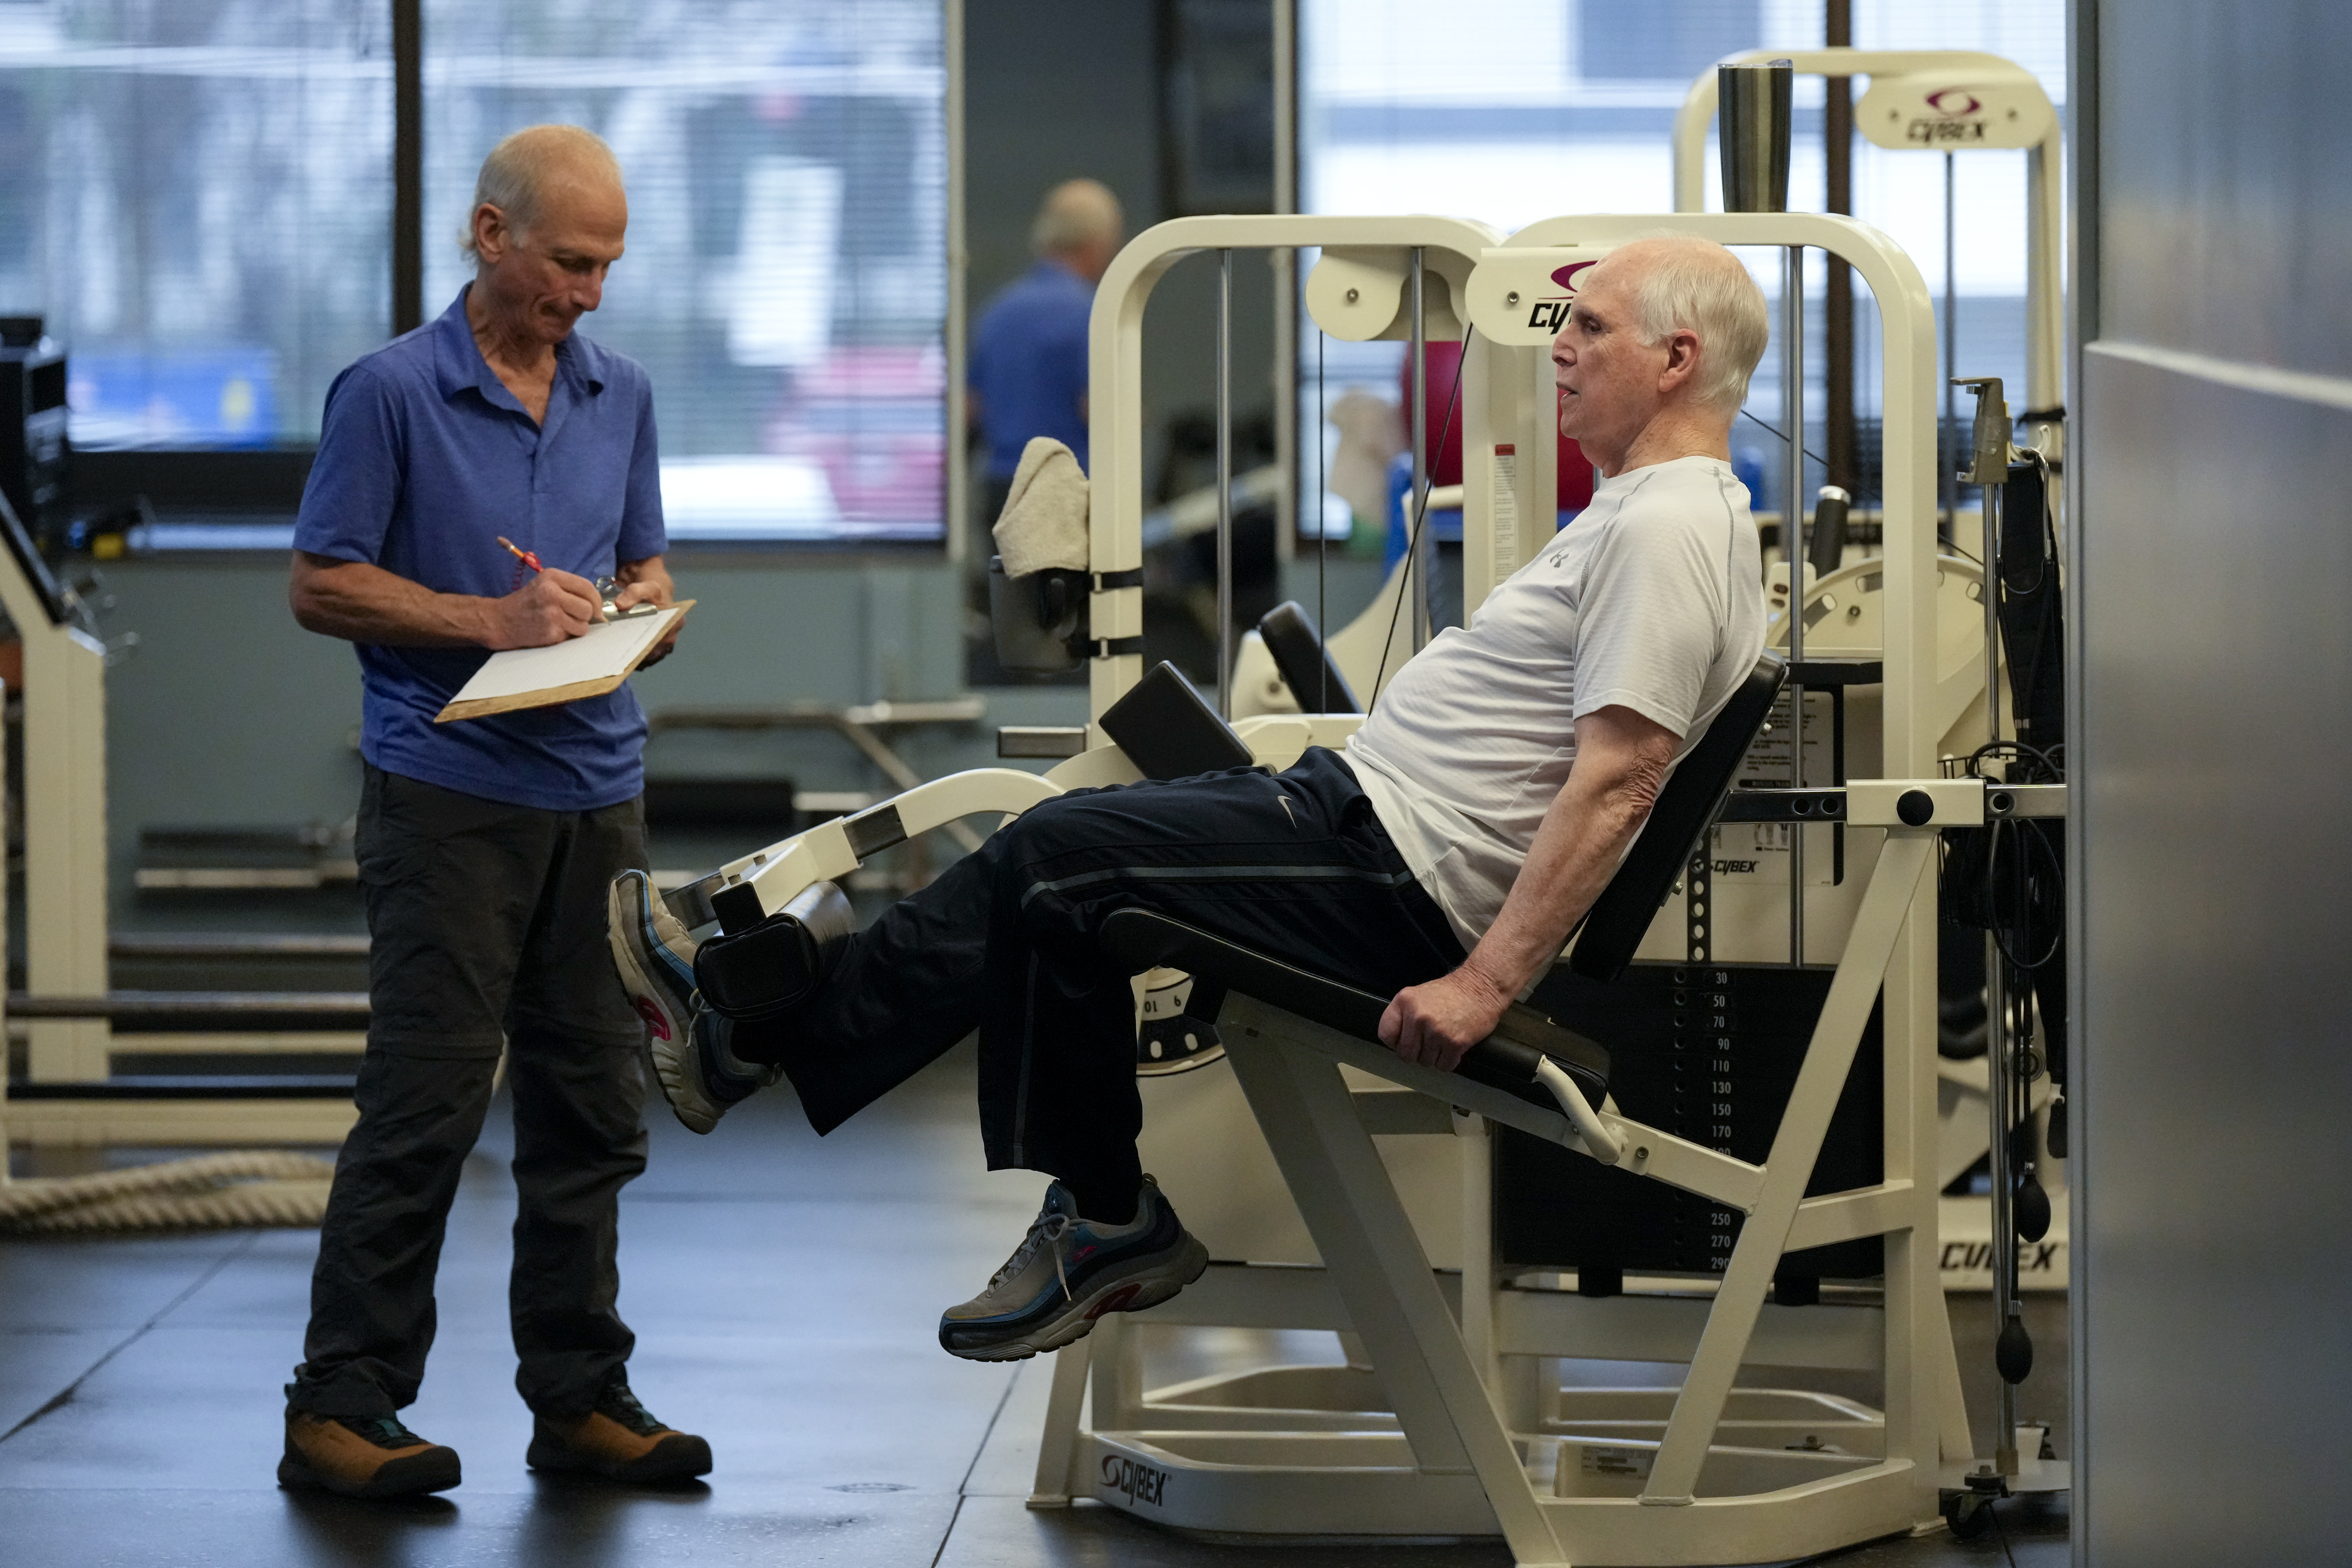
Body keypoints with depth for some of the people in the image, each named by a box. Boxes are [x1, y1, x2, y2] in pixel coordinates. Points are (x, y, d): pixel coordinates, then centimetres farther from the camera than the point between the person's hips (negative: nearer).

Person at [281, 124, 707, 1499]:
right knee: (426, 1107, -8)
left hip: (597, 791, 6)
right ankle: (343, 1405, -3)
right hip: (451, 797, -6)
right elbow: (323, 585, -6)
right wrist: (495, 623, -15)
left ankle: (581, 1397, 15)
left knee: (594, 1111, 7)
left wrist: (630, 612, -3)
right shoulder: (394, 392, -5)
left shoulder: (620, 396, 13)